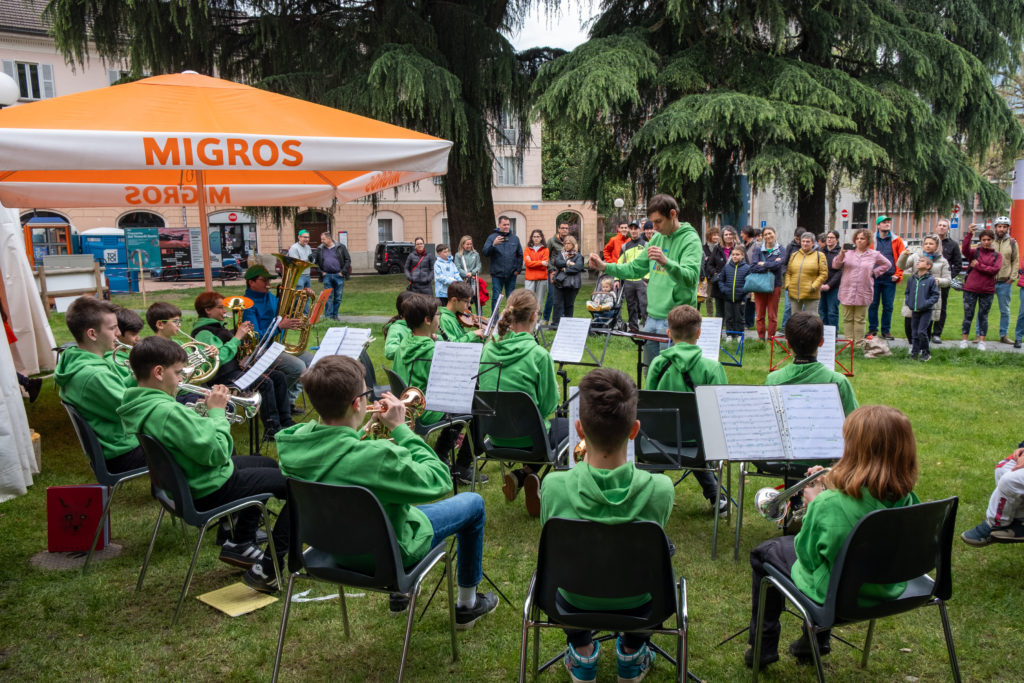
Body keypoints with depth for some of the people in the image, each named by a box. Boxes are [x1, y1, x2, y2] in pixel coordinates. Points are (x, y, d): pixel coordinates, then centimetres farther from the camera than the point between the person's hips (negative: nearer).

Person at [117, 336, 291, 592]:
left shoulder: (135, 406, -1)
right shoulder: (167, 412, -32)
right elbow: (216, 453, -27)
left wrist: (206, 414, -1)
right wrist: (217, 412, -15)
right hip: (210, 491, -10)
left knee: (268, 464, 30)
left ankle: (239, 544, 31)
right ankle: (268, 570, -1)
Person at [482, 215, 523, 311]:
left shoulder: (515, 238, 8)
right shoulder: (492, 237, -2)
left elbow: (520, 255, 13)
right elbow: (485, 253, -11)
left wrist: (518, 269, 5)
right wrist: (493, 244, -27)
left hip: (511, 275, 3)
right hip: (497, 274, -3)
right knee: (496, 298, 0)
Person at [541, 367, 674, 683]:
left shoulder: (554, 487, -30)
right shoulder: (659, 489, -30)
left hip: (575, 601, 0)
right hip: (637, 603, 0)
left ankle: (582, 652, 41)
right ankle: (632, 652, 41)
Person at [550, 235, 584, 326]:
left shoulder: (578, 256, 4)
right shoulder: (560, 254, 15)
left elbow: (578, 267, -12)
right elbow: (557, 262, -4)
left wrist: (565, 269, -9)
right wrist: (568, 263, -11)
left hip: (572, 284, -2)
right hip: (559, 282, 2)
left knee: (569, 304, 5)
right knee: (557, 303, -3)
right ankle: (555, 323, 0)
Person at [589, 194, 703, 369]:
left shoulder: (690, 240, -11)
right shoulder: (658, 238, 13)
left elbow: (691, 277, -26)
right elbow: (635, 268, 19)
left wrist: (666, 262, -43)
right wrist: (605, 267, 8)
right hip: (653, 317, 7)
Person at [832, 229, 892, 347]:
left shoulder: (874, 255, 5)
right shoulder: (848, 252, 1)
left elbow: (887, 264, 20)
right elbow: (835, 265, -9)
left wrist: (874, 272, 6)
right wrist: (841, 254, -26)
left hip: (863, 293, 0)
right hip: (847, 292, 0)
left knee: (859, 320, 5)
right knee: (847, 319, 4)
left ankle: (859, 344, 10)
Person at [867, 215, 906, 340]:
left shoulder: (897, 241, 7)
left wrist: (898, 275, -2)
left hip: (890, 279, 1)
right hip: (874, 278, -1)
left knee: (888, 306, 5)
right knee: (873, 304, 3)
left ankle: (886, 330, 14)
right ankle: (872, 329, 14)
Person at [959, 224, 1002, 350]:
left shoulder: (997, 255, 4)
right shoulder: (974, 252, 1)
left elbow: (996, 269, -10)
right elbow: (965, 249, -21)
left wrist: (978, 266, -12)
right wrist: (969, 234, -32)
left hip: (987, 290, 1)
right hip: (970, 289, -1)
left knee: (983, 316, 8)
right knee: (968, 315, 5)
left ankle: (981, 341, 14)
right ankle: (964, 340, 13)